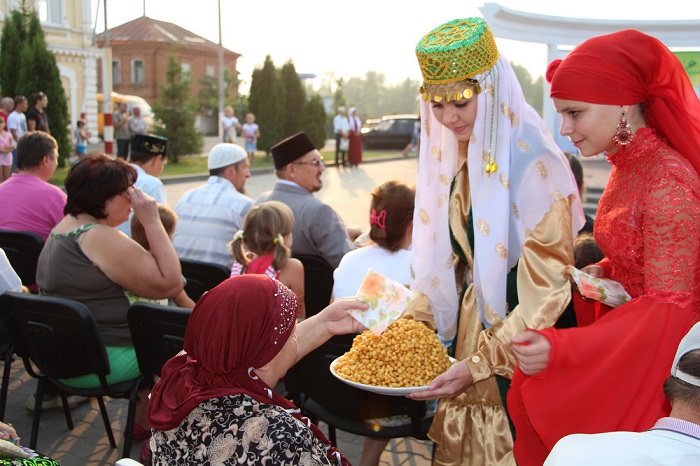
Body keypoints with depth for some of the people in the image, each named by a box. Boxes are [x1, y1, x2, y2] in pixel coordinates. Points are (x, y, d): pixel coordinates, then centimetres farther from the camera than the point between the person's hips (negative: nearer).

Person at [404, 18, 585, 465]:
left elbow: (546, 291, -21)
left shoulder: (534, 163, -21)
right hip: (471, 323, 6)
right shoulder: (455, 158, 2)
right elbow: (443, 258, 8)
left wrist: (480, 364, -25)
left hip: (521, 343, -6)